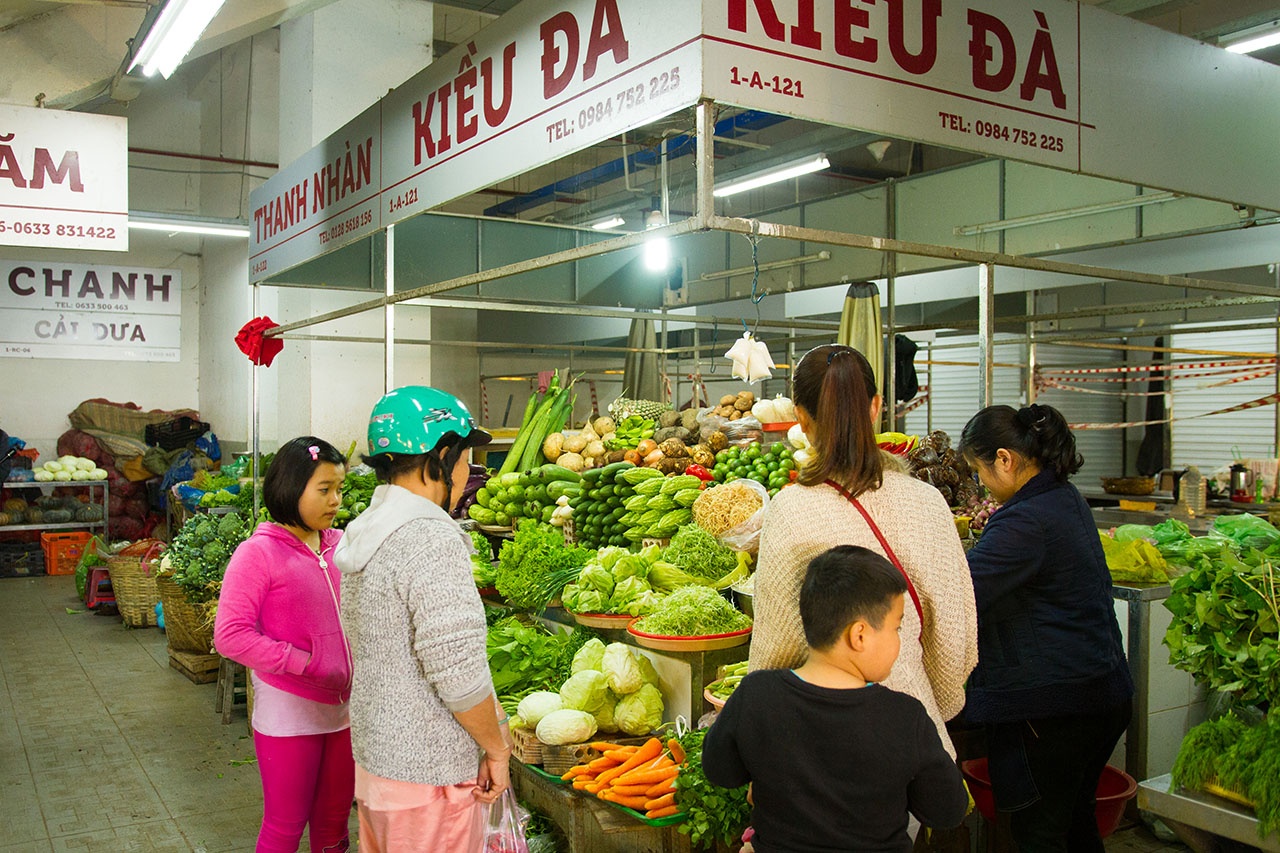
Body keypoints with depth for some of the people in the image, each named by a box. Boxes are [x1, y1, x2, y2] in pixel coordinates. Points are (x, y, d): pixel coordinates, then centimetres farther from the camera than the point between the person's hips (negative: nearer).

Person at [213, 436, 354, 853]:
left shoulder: (340, 545, 2)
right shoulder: (258, 553, -13)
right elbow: (230, 635, -16)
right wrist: (306, 664, -19)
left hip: (344, 710, 5)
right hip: (289, 715, -5)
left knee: (334, 819, 19)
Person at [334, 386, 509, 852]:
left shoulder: (363, 531, 8)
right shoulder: (432, 539, -22)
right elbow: (456, 669, -24)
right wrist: (497, 748, -9)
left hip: (373, 758, 9)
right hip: (427, 776, -9)